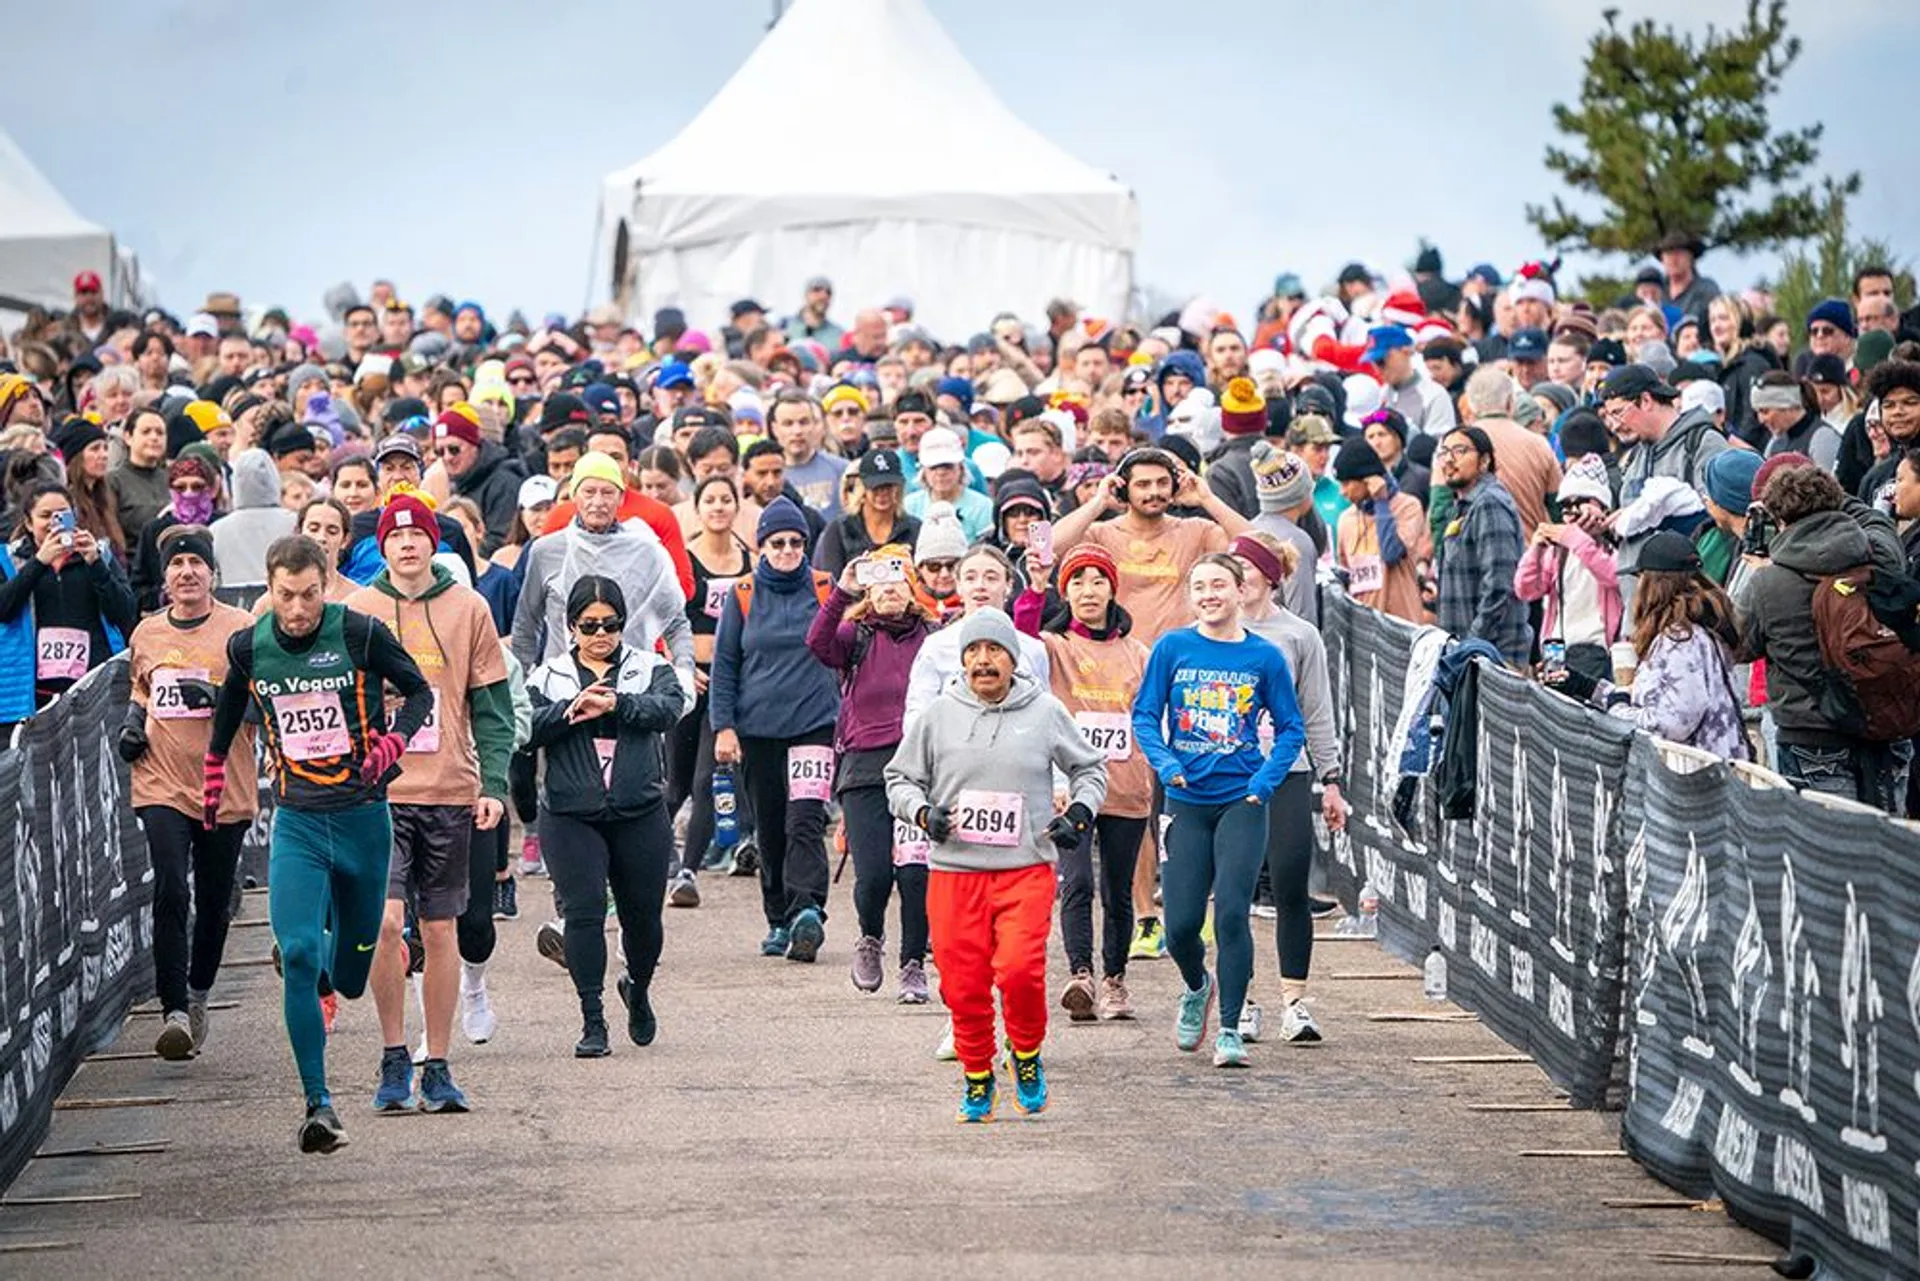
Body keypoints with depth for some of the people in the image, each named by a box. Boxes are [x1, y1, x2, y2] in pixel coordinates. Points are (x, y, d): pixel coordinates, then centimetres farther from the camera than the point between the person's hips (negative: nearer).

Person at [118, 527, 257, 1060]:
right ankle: (174, 1011, -14)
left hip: (227, 790, -1)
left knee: (214, 903, 10)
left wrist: (220, 696, -20)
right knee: (170, 895, -15)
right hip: (163, 786, 1)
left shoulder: (240, 628, -3)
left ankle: (198, 996, 33)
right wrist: (132, 724, 6)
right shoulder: (146, 634, 9)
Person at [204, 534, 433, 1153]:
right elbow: (228, 712, 21)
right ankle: (318, 1103, -15)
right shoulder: (249, 648, 0)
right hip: (297, 823, 0)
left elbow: (420, 692, 6)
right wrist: (212, 782, 29)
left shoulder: (361, 633, -8)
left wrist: (390, 745, -11)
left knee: (351, 977, 10)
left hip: (363, 816, 0)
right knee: (299, 955, -19)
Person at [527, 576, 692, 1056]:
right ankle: (593, 1021, -7)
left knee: (643, 915, 10)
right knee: (585, 910, -12)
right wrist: (571, 708, -19)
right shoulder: (548, 677, 8)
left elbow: (670, 706, -12)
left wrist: (615, 703, -25)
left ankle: (638, 989, 39)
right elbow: (525, 730, -6)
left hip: (640, 815, 1)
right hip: (571, 818, -1)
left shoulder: (649, 669, 8)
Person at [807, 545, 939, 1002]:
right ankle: (870, 939, 22)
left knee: (916, 872, -7)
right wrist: (840, 593, -25)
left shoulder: (935, 638, 10)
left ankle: (914, 964, 9)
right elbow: (818, 643, -13)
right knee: (873, 874, -9)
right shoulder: (856, 637, 7)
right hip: (865, 768, 0)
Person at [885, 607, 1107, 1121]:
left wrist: (1081, 812, 3)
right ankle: (977, 1078, 21)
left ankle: (1027, 1057, 9)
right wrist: (922, 811, -3)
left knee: (1021, 970, -18)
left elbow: (1090, 767, 20)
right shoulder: (938, 715, 6)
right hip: (954, 869, 1)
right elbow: (900, 778, 16)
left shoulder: (1045, 712, 5)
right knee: (964, 984, -1)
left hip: (1027, 869, -1)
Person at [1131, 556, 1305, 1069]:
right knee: (1181, 922, 0)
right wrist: (1165, 763, -14)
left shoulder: (1264, 656, 0)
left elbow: (1291, 728, 6)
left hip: (1241, 800, -1)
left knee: (1232, 913, -11)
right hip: (1187, 800, 1)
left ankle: (1229, 1030, -1)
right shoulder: (1173, 647, 0)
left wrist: (1265, 780, -8)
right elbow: (1144, 715, 3)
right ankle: (1196, 987, 34)